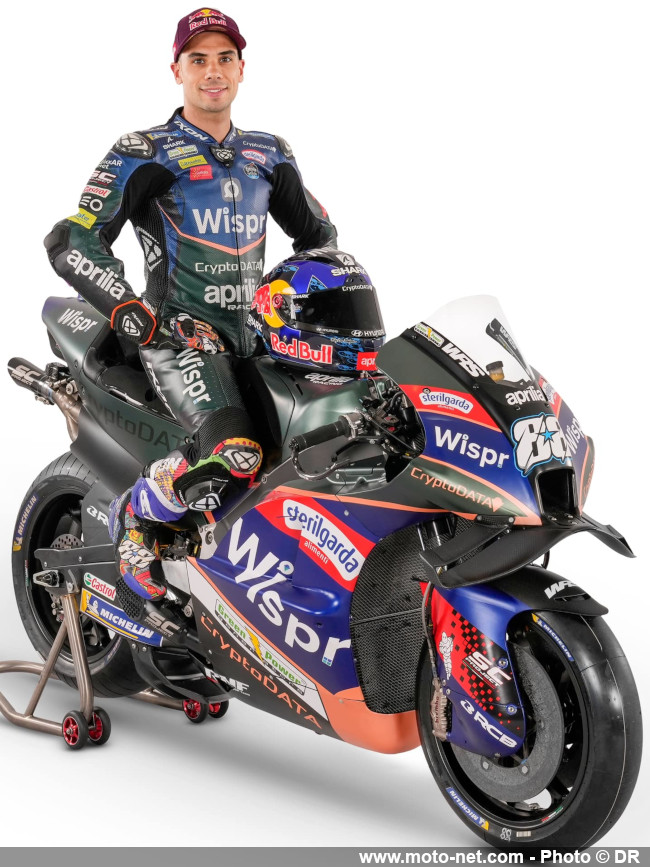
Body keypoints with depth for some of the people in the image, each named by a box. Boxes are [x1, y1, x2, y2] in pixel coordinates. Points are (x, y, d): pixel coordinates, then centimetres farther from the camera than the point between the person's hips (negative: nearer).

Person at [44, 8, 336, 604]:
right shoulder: (144, 154, 0)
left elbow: (318, 233, 30)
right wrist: (139, 319, -19)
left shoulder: (269, 155, 16)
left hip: (258, 330, 6)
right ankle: (137, 511, -3)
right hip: (182, 332, -6)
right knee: (233, 455, -31)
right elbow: (71, 243, -9)